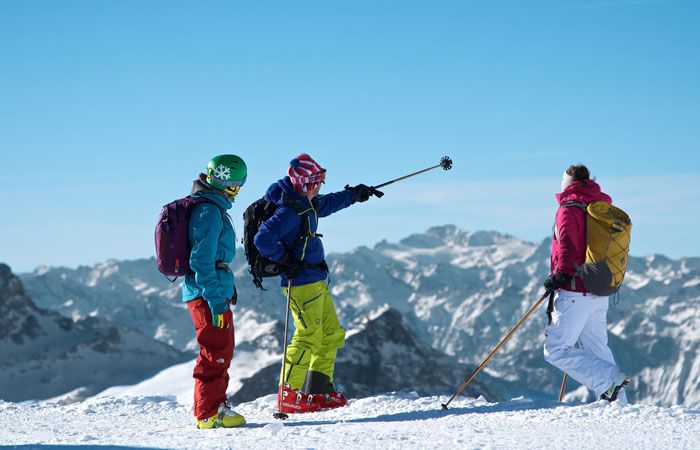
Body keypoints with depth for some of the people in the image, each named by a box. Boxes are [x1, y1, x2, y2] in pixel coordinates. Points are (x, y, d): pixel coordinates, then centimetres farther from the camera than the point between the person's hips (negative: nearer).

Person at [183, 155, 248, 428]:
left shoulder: (211, 208, 15)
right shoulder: (210, 211, -18)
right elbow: (202, 260, -22)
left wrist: (227, 286, 29)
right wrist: (216, 300, -23)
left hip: (212, 292, 10)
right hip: (209, 293, -10)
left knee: (221, 351, 18)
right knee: (216, 353, -5)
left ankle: (215, 405, 27)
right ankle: (209, 413, 0)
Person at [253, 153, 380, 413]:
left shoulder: (305, 203, 11)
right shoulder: (289, 211, -20)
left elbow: (326, 205, 33)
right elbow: (263, 239, -28)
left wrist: (355, 194, 38)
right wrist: (285, 260, -19)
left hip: (316, 282, 10)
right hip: (302, 283, -10)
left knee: (332, 334, 14)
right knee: (309, 336, -9)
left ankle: (319, 390, 20)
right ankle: (288, 396, -4)